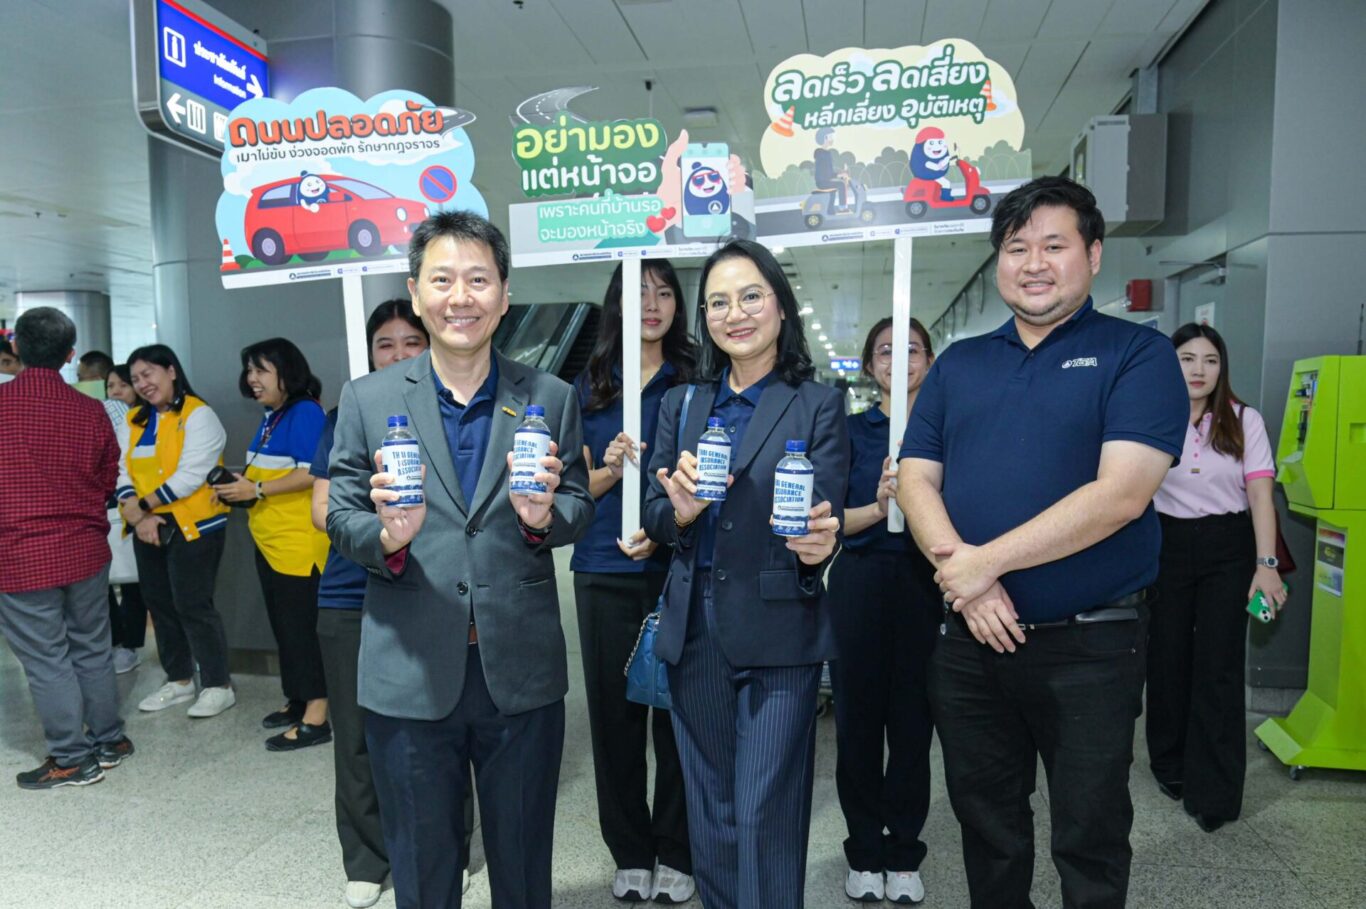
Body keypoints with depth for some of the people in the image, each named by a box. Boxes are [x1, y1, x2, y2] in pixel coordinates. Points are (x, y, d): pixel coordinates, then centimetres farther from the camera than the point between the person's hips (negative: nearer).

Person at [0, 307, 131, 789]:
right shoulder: (90, 411, -4)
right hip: (85, 551, 4)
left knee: (46, 661, 7)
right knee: (92, 650, 16)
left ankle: (73, 759, 16)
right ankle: (109, 741, 28)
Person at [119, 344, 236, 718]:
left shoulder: (198, 415, -10)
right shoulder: (133, 421, 12)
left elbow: (189, 477, -19)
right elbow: (122, 473, 4)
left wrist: (143, 503, -11)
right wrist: (137, 517, -11)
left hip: (193, 526, -7)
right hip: (148, 528, 8)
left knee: (193, 605, -5)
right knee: (159, 603, 13)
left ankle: (218, 685, 7)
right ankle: (179, 680, 27)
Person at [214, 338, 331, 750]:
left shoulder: (305, 413, -12)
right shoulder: (270, 418, 16)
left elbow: (311, 473, -21)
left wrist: (256, 489, -18)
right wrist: (240, 485, 7)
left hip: (298, 542, -9)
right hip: (269, 540, 10)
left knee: (299, 627, -6)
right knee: (283, 625, 15)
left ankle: (316, 718, 1)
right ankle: (297, 701, 27)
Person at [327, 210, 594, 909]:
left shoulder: (550, 399, 1)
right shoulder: (367, 400, 0)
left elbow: (580, 510, 3)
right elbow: (339, 517, 2)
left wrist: (544, 515, -19)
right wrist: (386, 535, -20)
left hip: (522, 673, 1)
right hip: (410, 674, 0)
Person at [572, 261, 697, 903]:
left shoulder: (695, 380, 3)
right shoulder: (590, 386, 9)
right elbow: (577, 485, 9)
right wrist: (610, 469, -14)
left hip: (676, 567, -2)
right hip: (605, 569, 2)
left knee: (678, 707, 5)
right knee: (614, 709, 8)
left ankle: (676, 852, 23)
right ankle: (629, 851, 26)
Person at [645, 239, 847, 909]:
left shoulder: (818, 405, -1)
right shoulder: (681, 405, 10)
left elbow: (826, 517, -7)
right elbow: (651, 512, 8)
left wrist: (818, 544, -29)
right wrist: (679, 510, -15)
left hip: (780, 630, -4)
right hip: (694, 627, 4)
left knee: (765, 811, 2)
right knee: (710, 808, 16)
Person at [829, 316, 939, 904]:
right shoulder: (851, 430, 4)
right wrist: (878, 507, -22)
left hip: (928, 585, 0)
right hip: (860, 584, 0)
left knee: (913, 723, 7)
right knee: (858, 720, 7)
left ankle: (903, 855, 26)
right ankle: (865, 852, 25)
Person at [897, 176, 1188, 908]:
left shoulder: (1138, 354, -4)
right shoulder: (958, 363, 9)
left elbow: (1122, 493, -17)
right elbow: (915, 477, 2)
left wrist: (984, 562, -19)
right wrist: (963, 577, -14)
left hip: (1090, 643, -4)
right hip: (970, 638, 4)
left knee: (1090, 841, 12)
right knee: (985, 823, 19)